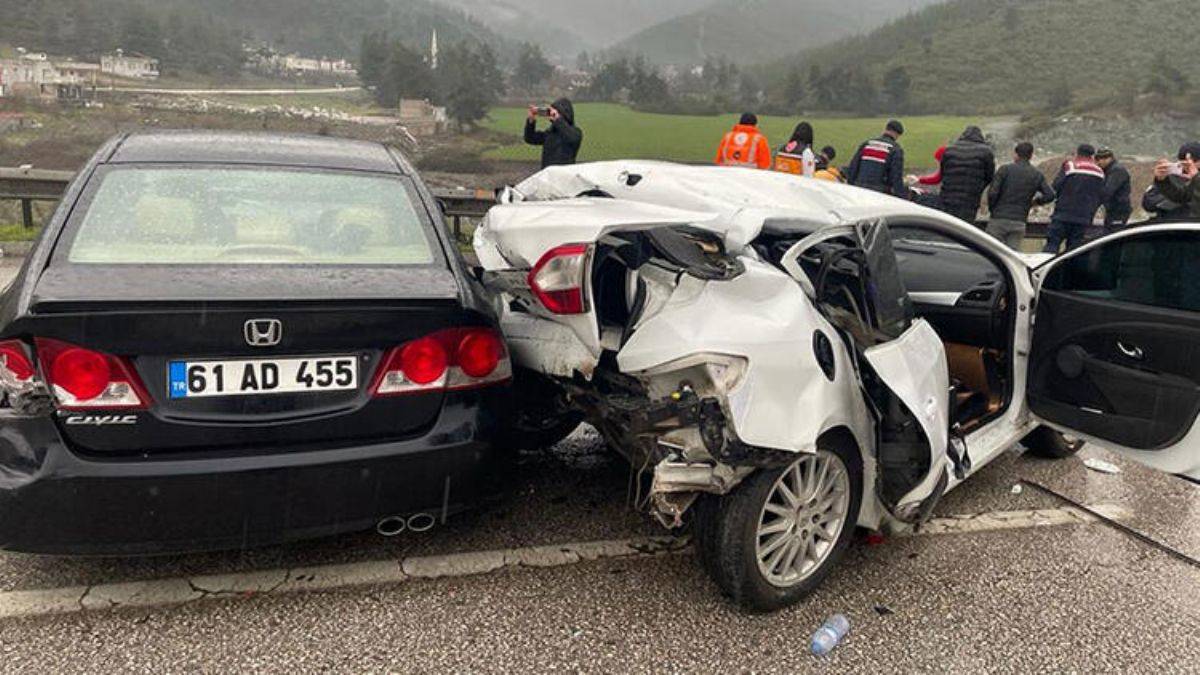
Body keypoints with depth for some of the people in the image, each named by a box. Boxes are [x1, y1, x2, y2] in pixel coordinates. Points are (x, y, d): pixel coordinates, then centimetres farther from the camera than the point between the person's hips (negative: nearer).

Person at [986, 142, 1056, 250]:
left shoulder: (1005, 169, -2)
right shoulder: (1037, 175, 9)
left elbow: (992, 192, -9)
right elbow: (1050, 195, 3)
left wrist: (992, 209, 7)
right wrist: (1035, 201, 20)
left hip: (999, 218, -3)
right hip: (1019, 222, 3)